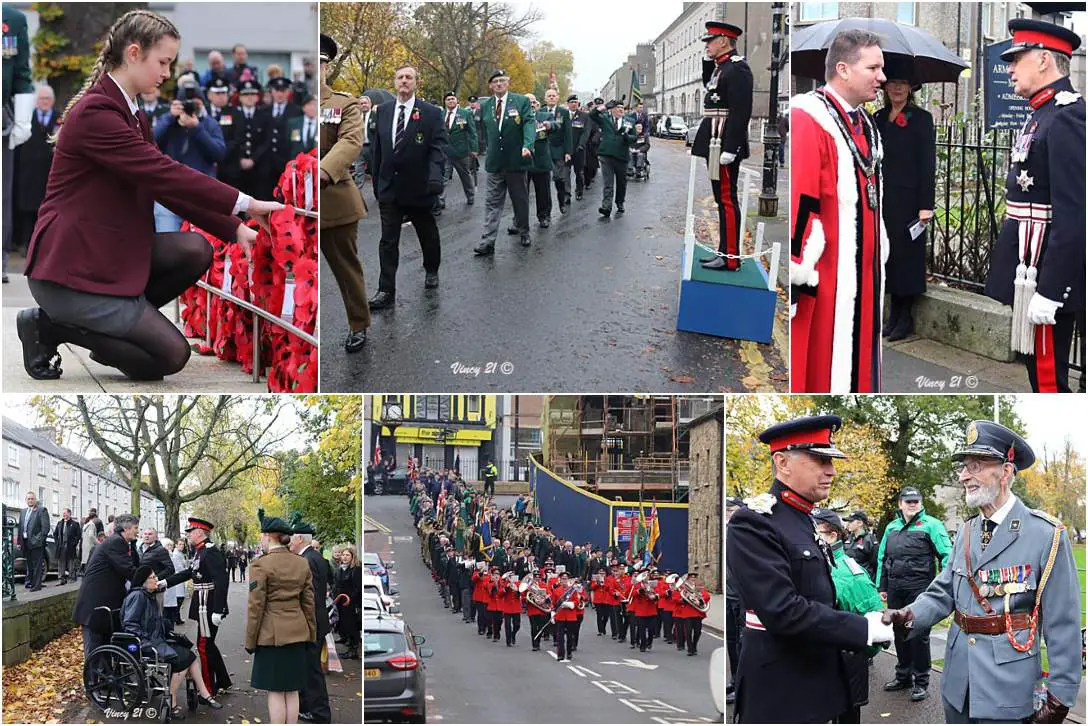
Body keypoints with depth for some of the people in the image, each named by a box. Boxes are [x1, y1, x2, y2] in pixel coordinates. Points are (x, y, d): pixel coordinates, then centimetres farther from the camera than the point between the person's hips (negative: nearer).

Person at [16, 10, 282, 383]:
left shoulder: (133, 116, 13)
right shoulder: (94, 113, -19)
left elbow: (170, 186, 11)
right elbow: (164, 174, -24)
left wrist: (234, 229, 0)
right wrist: (245, 204, -21)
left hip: (111, 252, 9)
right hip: (69, 269, -9)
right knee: (171, 355, -12)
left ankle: (118, 321, 7)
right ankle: (48, 326, 0)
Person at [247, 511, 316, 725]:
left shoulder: (261, 565, -11)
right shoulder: (302, 564, 6)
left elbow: (256, 607, -11)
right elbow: (309, 603, 9)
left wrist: (250, 641, -4)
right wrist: (311, 635, 17)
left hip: (271, 634, -5)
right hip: (297, 633, 5)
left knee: (275, 691, 1)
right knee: (292, 690, 10)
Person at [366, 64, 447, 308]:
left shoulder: (431, 113, -5)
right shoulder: (382, 111, 6)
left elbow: (439, 146, -12)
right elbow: (376, 148, 9)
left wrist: (436, 175, -27)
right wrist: (376, 179, 6)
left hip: (418, 187, -2)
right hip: (389, 186, 2)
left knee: (428, 235, 16)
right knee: (388, 240, -3)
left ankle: (431, 271, 41)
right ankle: (386, 291, -3)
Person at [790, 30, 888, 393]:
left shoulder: (863, 123, 14)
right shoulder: (808, 121, -16)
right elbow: (797, 204, -20)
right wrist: (797, 275, -21)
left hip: (859, 277, 9)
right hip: (824, 279, -9)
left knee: (855, 369, 13)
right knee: (820, 373, -4)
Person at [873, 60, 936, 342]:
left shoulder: (921, 118, -3)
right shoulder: (878, 119, 12)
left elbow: (928, 164, -8)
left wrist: (926, 205, -14)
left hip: (908, 199, -5)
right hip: (882, 199, 5)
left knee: (907, 252, -1)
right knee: (887, 252, 7)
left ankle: (905, 317, 7)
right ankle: (894, 313, 16)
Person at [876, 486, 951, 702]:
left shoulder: (931, 525, -3)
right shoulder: (892, 528, 14)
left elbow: (946, 554, -8)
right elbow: (882, 558, 19)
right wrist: (882, 586, 16)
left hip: (919, 587, -6)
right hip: (896, 590, 6)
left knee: (918, 634, -4)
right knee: (900, 633, 13)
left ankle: (921, 682, 4)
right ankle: (903, 676, 25)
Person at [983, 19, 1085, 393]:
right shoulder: (1045, 113, 13)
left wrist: (1048, 290, -25)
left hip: (1049, 270, -10)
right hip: (1032, 264, 10)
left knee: (1047, 373, -5)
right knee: (1038, 365, 17)